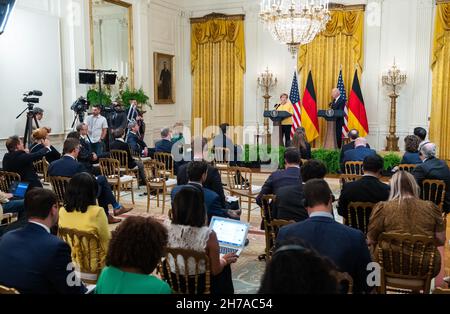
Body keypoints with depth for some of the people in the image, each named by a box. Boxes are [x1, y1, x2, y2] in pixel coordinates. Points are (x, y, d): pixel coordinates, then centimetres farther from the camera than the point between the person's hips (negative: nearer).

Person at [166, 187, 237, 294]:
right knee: (225, 267, 28)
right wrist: (224, 260, 5)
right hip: (199, 285, -4)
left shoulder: (167, 227, -18)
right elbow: (215, 270, -17)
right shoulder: (208, 235, -29)